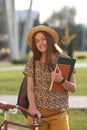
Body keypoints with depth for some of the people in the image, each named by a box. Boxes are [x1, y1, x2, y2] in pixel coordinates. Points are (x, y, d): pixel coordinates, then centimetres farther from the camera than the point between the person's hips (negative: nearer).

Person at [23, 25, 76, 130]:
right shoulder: (32, 62, 3)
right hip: (38, 112, 1)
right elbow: (30, 88, -1)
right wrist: (33, 108, -16)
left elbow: (73, 88, 0)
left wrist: (61, 80, -20)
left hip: (59, 113, 0)